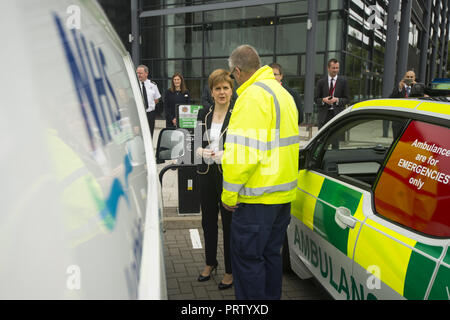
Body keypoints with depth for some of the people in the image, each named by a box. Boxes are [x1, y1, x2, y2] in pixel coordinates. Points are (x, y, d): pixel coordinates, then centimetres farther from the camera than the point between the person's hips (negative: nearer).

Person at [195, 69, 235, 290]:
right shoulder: (203, 114, 8)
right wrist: (200, 151, -10)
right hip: (206, 174, 5)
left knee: (229, 223, 4)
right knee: (208, 221, 17)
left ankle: (230, 270, 22)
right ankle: (210, 262, 38)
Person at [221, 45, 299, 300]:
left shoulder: (253, 95, -16)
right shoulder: (283, 93, 17)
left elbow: (243, 151, -23)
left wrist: (230, 193, -14)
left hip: (258, 195, -10)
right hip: (284, 192, 10)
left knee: (247, 257, 2)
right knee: (271, 253, 19)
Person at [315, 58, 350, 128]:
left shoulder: (343, 81, 6)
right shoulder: (321, 82, 8)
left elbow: (347, 99, 4)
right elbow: (316, 99, 8)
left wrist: (337, 100, -14)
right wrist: (323, 100, -13)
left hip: (338, 114, -1)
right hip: (324, 115, 1)